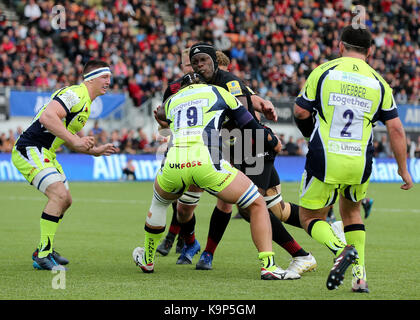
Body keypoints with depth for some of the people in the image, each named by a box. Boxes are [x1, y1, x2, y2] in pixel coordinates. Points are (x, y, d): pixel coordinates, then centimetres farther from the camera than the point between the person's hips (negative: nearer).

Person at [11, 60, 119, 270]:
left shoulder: (85, 103, 19)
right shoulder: (75, 94, -15)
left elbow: (68, 139, 27)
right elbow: (47, 116, -30)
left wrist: (94, 150, 16)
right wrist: (75, 140, -31)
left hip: (45, 154, 11)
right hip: (30, 150, -11)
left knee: (65, 200, 17)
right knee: (59, 194, -23)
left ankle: (44, 250, 30)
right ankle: (42, 257, -21)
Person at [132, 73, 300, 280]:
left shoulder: (171, 101, 29)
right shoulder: (218, 92, 23)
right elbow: (251, 125, 25)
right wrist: (274, 143, 43)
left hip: (173, 165, 3)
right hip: (206, 162, -3)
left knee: (159, 201, 38)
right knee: (257, 205, 10)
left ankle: (147, 260, 51)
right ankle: (268, 265, -6)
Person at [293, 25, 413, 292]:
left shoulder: (323, 72, -1)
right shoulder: (379, 83, 6)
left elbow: (301, 112, 0)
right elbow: (396, 130, 3)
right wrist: (404, 170, 11)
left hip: (324, 161, -3)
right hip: (360, 165, 3)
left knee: (310, 218, 12)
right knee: (351, 212, 28)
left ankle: (342, 250, -18)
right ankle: (360, 275, 14)